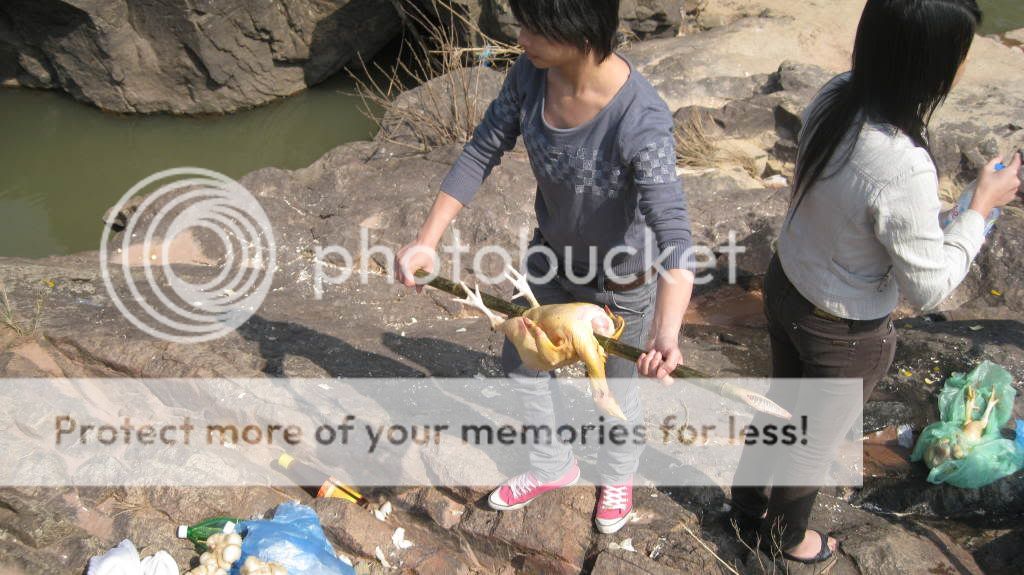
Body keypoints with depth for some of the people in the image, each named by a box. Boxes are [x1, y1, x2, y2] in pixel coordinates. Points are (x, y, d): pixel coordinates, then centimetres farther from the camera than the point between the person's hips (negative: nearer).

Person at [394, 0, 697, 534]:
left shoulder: (642, 121, -38)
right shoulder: (531, 74, -21)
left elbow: (673, 235, -44)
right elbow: (481, 154, -11)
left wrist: (666, 330, -60)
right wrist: (427, 239, -17)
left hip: (623, 276, -5)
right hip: (552, 254, 6)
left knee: (616, 384, 18)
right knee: (521, 362, 21)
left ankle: (617, 477, 53)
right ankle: (553, 466, 50)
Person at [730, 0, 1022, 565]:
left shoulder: (835, 96, -16)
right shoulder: (903, 170, -37)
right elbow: (929, 287, -23)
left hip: (784, 286, 6)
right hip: (845, 334, -6)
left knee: (783, 409, 30)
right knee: (815, 439, 23)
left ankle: (747, 505, 55)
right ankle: (785, 532, 51)